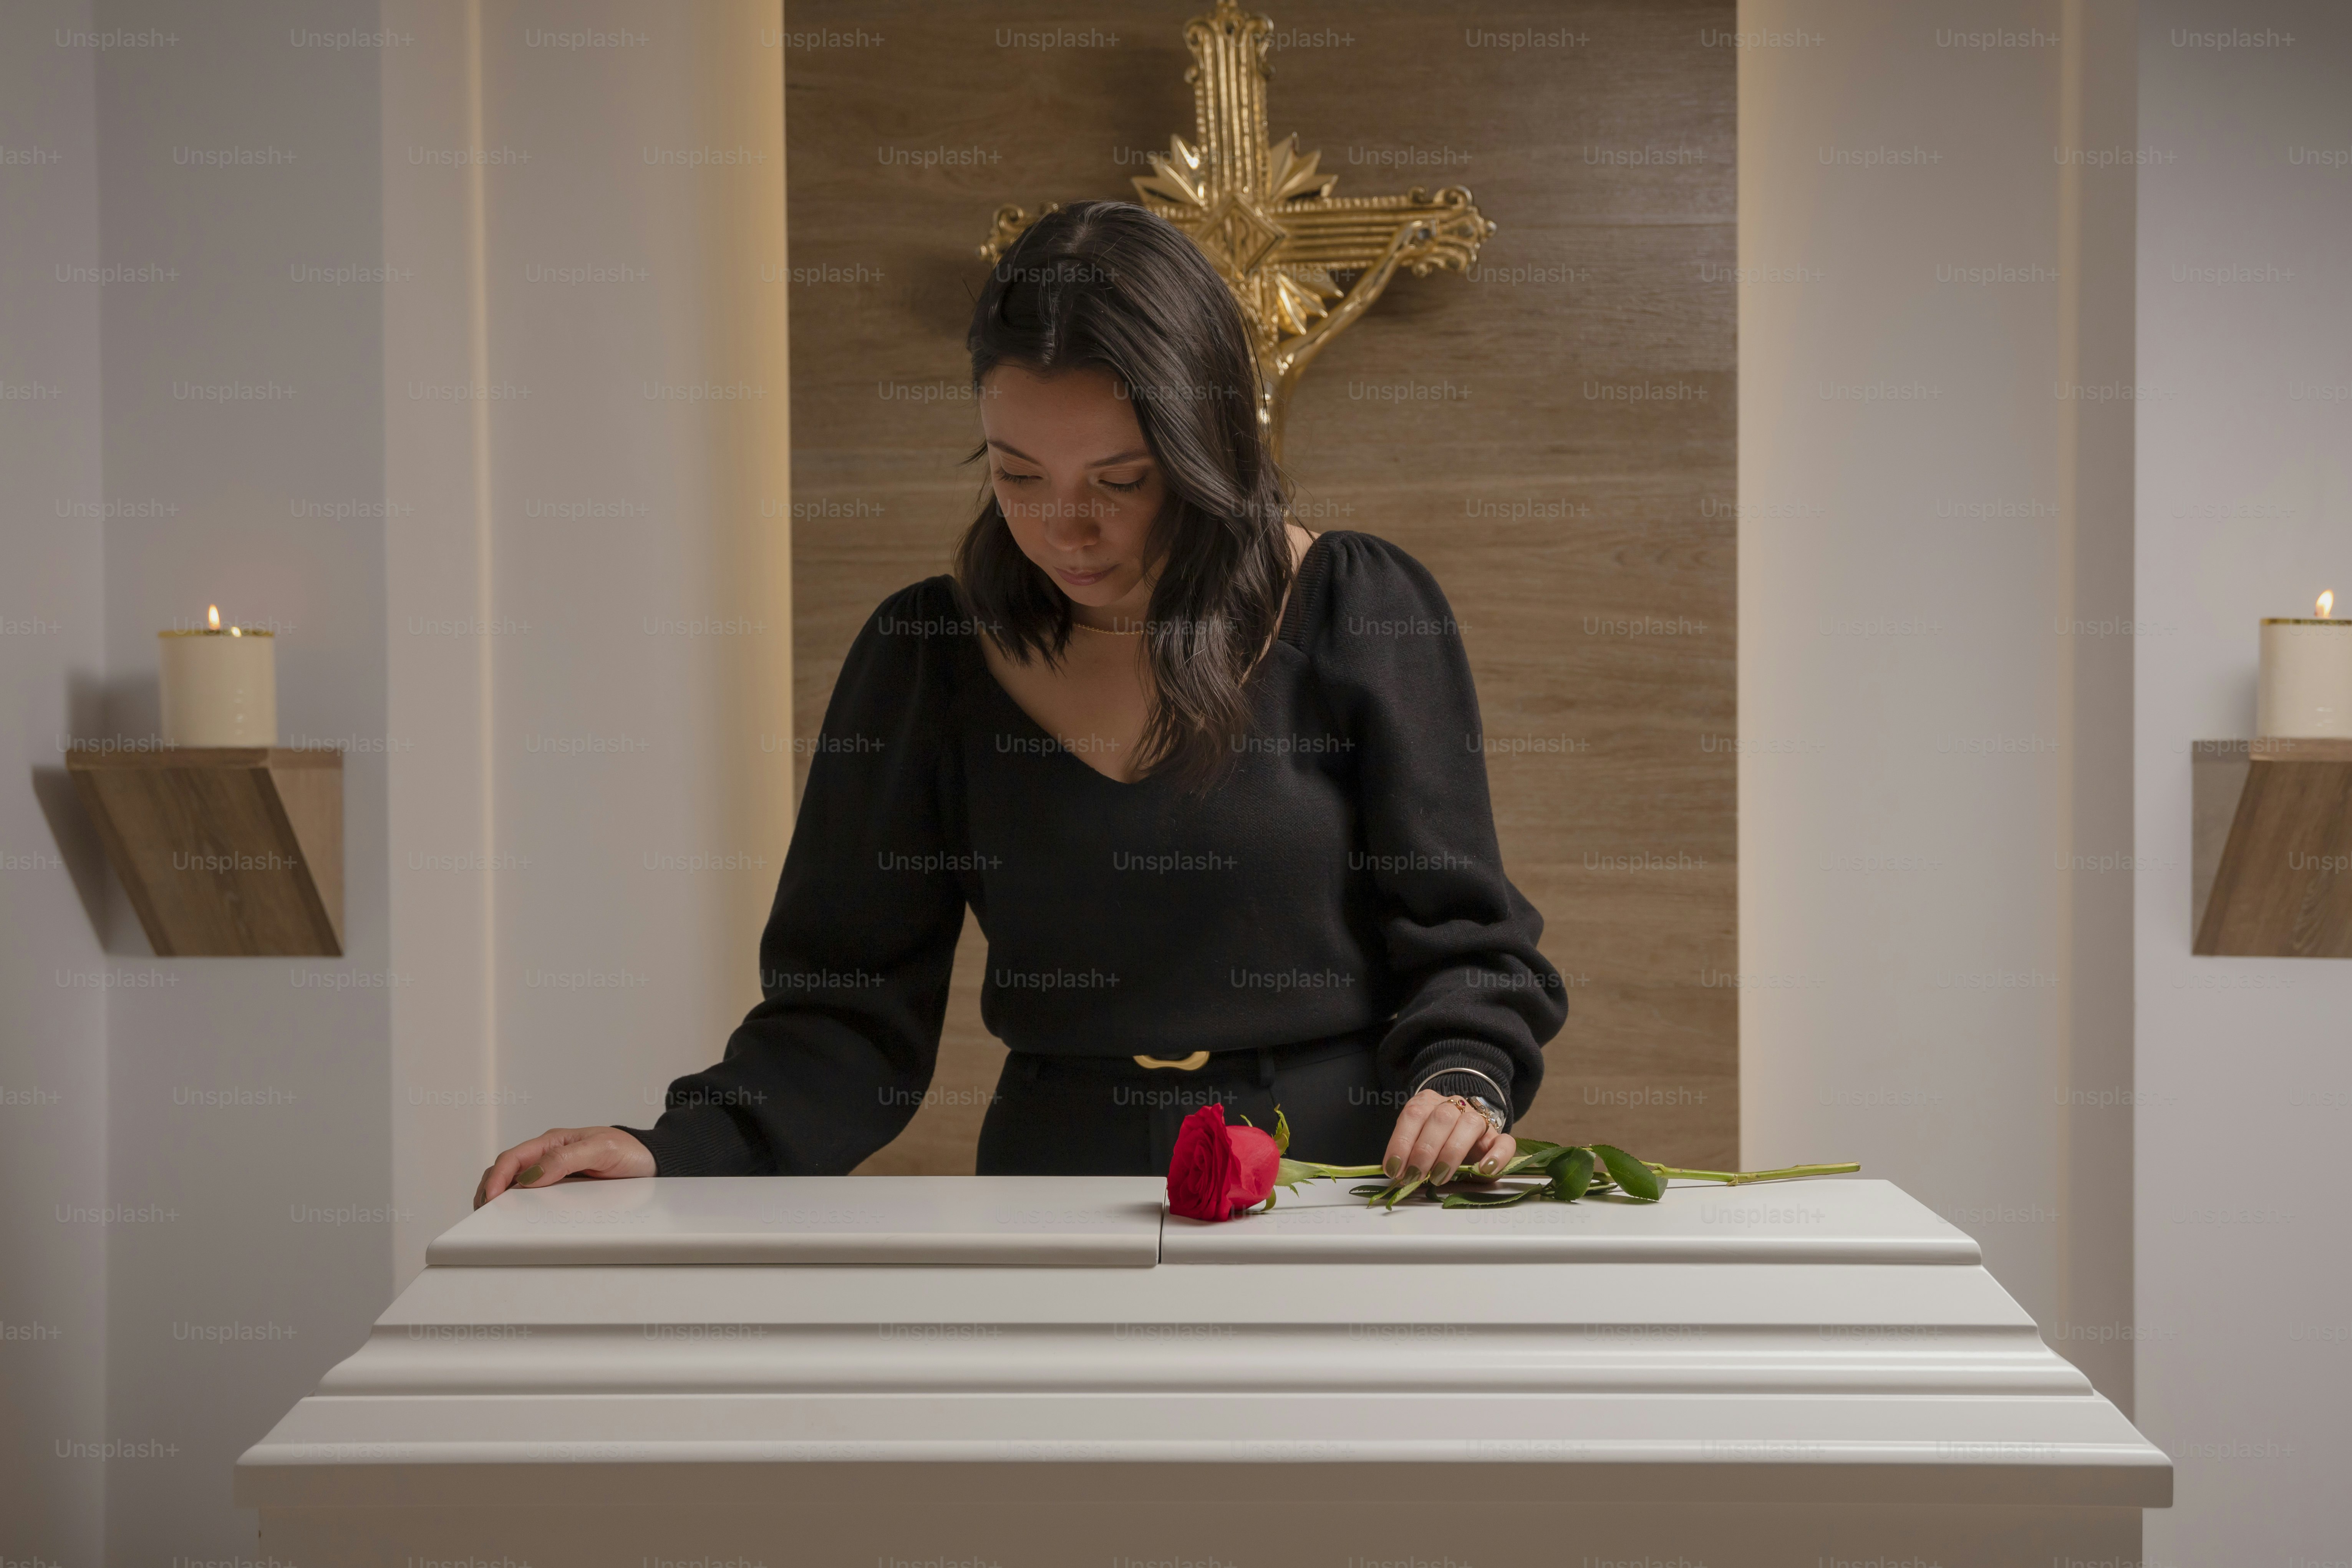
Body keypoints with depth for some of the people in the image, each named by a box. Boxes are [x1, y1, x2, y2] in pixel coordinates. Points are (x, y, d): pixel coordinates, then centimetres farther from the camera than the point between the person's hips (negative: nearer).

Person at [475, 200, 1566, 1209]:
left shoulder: (1365, 616, 1)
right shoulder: (926, 656, 5)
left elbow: (1459, 939, 4)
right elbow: (850, 1009, 5)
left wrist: (1462, 1081, -17)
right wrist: (679, 1156, -11)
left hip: (1341, 1172, 0)